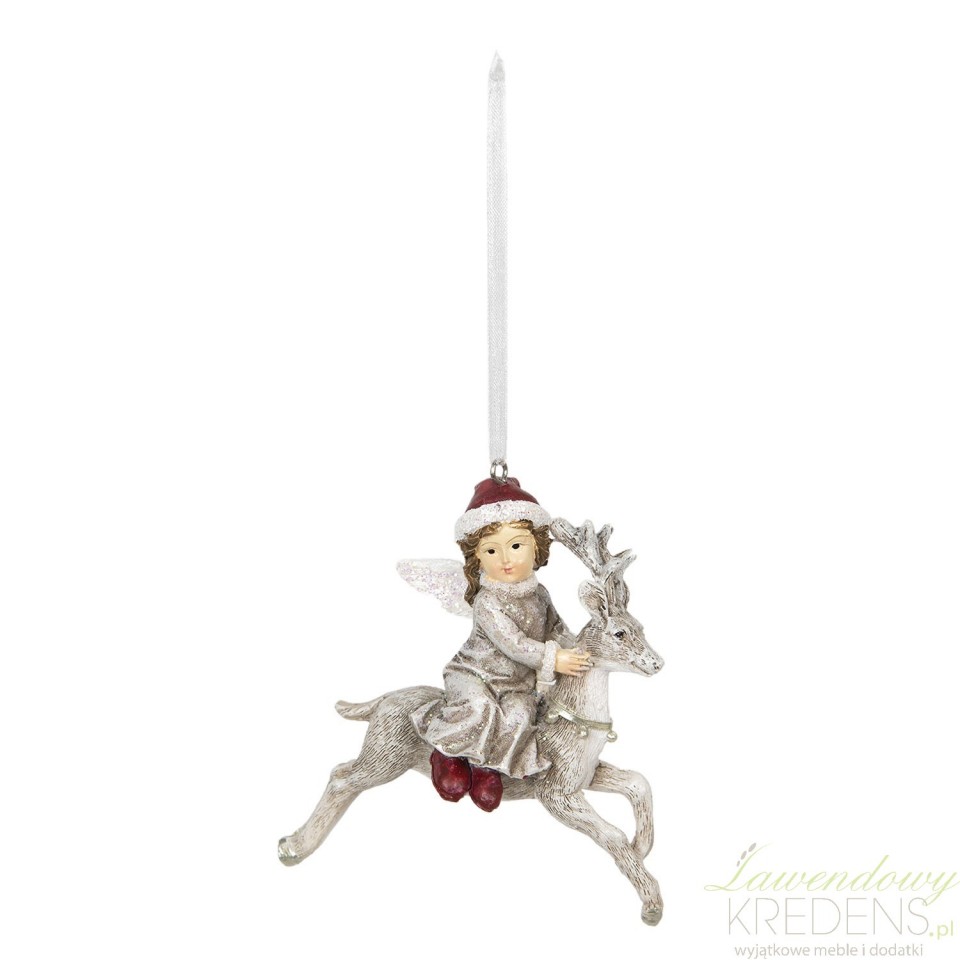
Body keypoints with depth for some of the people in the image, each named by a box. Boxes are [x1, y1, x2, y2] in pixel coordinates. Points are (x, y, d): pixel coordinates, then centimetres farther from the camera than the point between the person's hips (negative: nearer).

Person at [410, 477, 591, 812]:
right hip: (474, 672, -5)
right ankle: (448, 753, -8)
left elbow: (556, 627, 15)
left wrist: (573, 653, -3)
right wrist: (552, 659, -24)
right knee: (479, 707, -33)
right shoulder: (487, 601, -20)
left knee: (520, 714, -24)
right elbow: (511, 643, -25)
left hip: (518, 683, 5)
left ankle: (487, 767, -8)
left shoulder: (539, 594, 1)